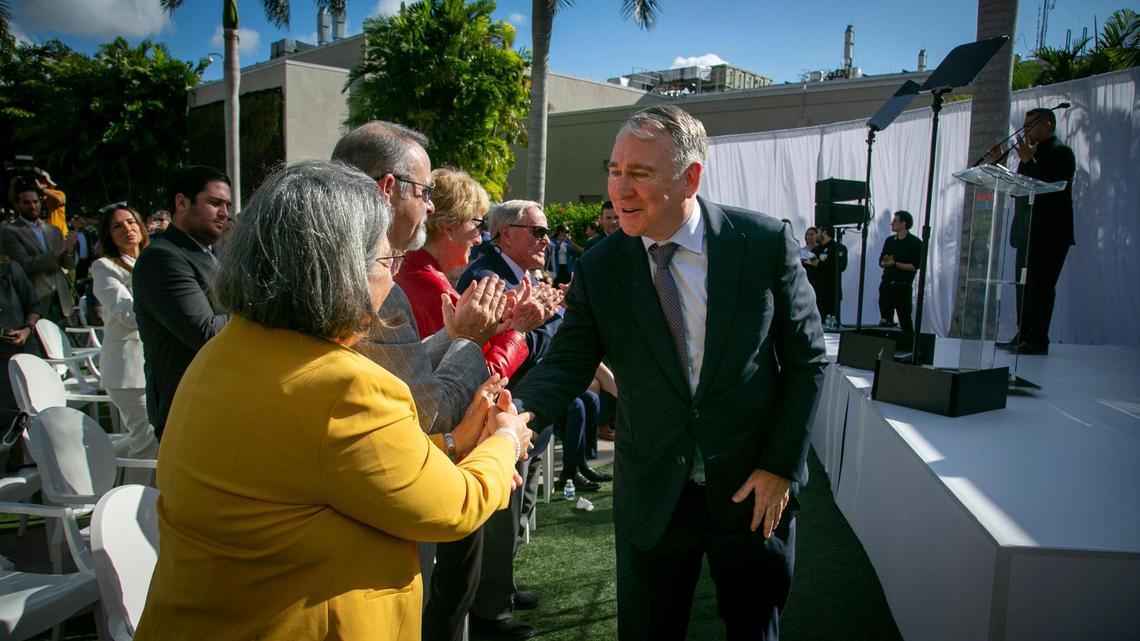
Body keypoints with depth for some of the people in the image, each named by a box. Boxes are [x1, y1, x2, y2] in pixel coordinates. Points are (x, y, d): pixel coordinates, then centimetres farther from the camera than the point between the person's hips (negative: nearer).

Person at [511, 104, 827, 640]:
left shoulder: (766, 242, -11)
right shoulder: (598, 268, -7)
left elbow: (805, 358, -5)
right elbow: (567, 363, -8)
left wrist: (781, 467, -8)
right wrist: (520, 409, -30)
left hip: (753, 489, 0)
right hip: (652, 495, 1)